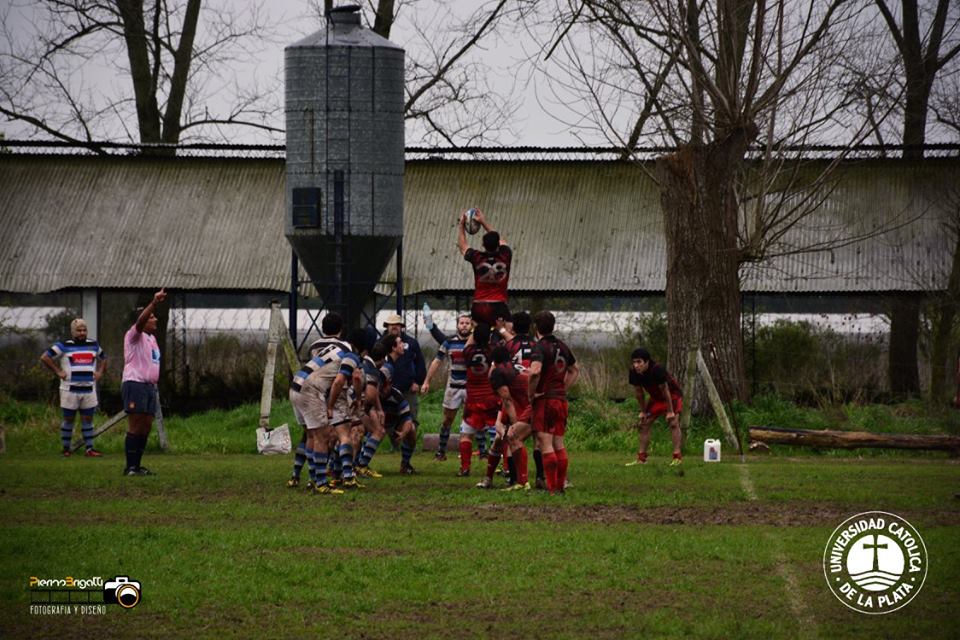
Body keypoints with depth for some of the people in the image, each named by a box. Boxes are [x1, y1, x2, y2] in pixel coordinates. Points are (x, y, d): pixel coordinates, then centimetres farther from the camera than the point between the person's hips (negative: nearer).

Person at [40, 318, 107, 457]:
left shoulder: (93, 345, 12)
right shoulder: (64, 346, -3)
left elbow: (103, 358, 29)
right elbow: (44, 357, -4)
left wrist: (99, 372, 12)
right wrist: (58, 372, -7)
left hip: (89, 389, 4)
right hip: (70, 390, -4)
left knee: (88, 419, 3)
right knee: (69, 419, 3)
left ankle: (89, 449, 5)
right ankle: (66, 449, 12)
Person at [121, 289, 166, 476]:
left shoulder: (151, 338, 21)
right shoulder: (134, 336, -5)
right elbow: (140, 322, -26)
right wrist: (154, 303, -38)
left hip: (149, 386, 9)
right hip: (135, 384, -9)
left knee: (146, 427, 7)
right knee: (135, 426, -10)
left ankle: (137, 466, 12)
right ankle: (130, 467, -9)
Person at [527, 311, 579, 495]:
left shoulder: (540, 347, -12)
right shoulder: (562, 346, 12)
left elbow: (535, 371, -29)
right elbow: (575, 370, 25)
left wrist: (531, 394, -16)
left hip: (544, 399, -7)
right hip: (561, 400, 7)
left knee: (546, 444, -7)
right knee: (559, 444, 11)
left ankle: (552, 488, -11)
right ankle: (561, 485, 13)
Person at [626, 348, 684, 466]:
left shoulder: (657, 369, -35)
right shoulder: (634, 373, -17)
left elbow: (665, 390, -28)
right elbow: (639, 392, -3)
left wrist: (670, 411, -23)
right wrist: (643, 411, 4)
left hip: (673, 395, -7)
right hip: (656, 398, 7)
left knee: (673, 423, -21)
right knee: (644, 424, 4)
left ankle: (677, 456, -22)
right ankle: (641, 458, 10)